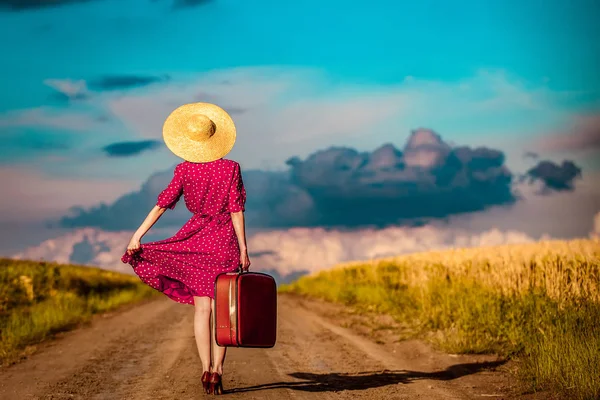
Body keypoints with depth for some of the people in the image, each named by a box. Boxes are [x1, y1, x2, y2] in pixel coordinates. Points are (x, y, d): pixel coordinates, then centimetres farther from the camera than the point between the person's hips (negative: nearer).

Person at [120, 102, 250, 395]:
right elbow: (236, 210, -7)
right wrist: (243, 248, -3)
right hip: (225, 241, -1)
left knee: (202, 308, 6)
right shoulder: (230, 168, -5)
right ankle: (217, 369, -7)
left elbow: (163, 203, -6)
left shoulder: (184, 170, -2)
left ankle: (206, 368, 0)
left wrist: (138, 235, -4)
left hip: (196, 241, 1)